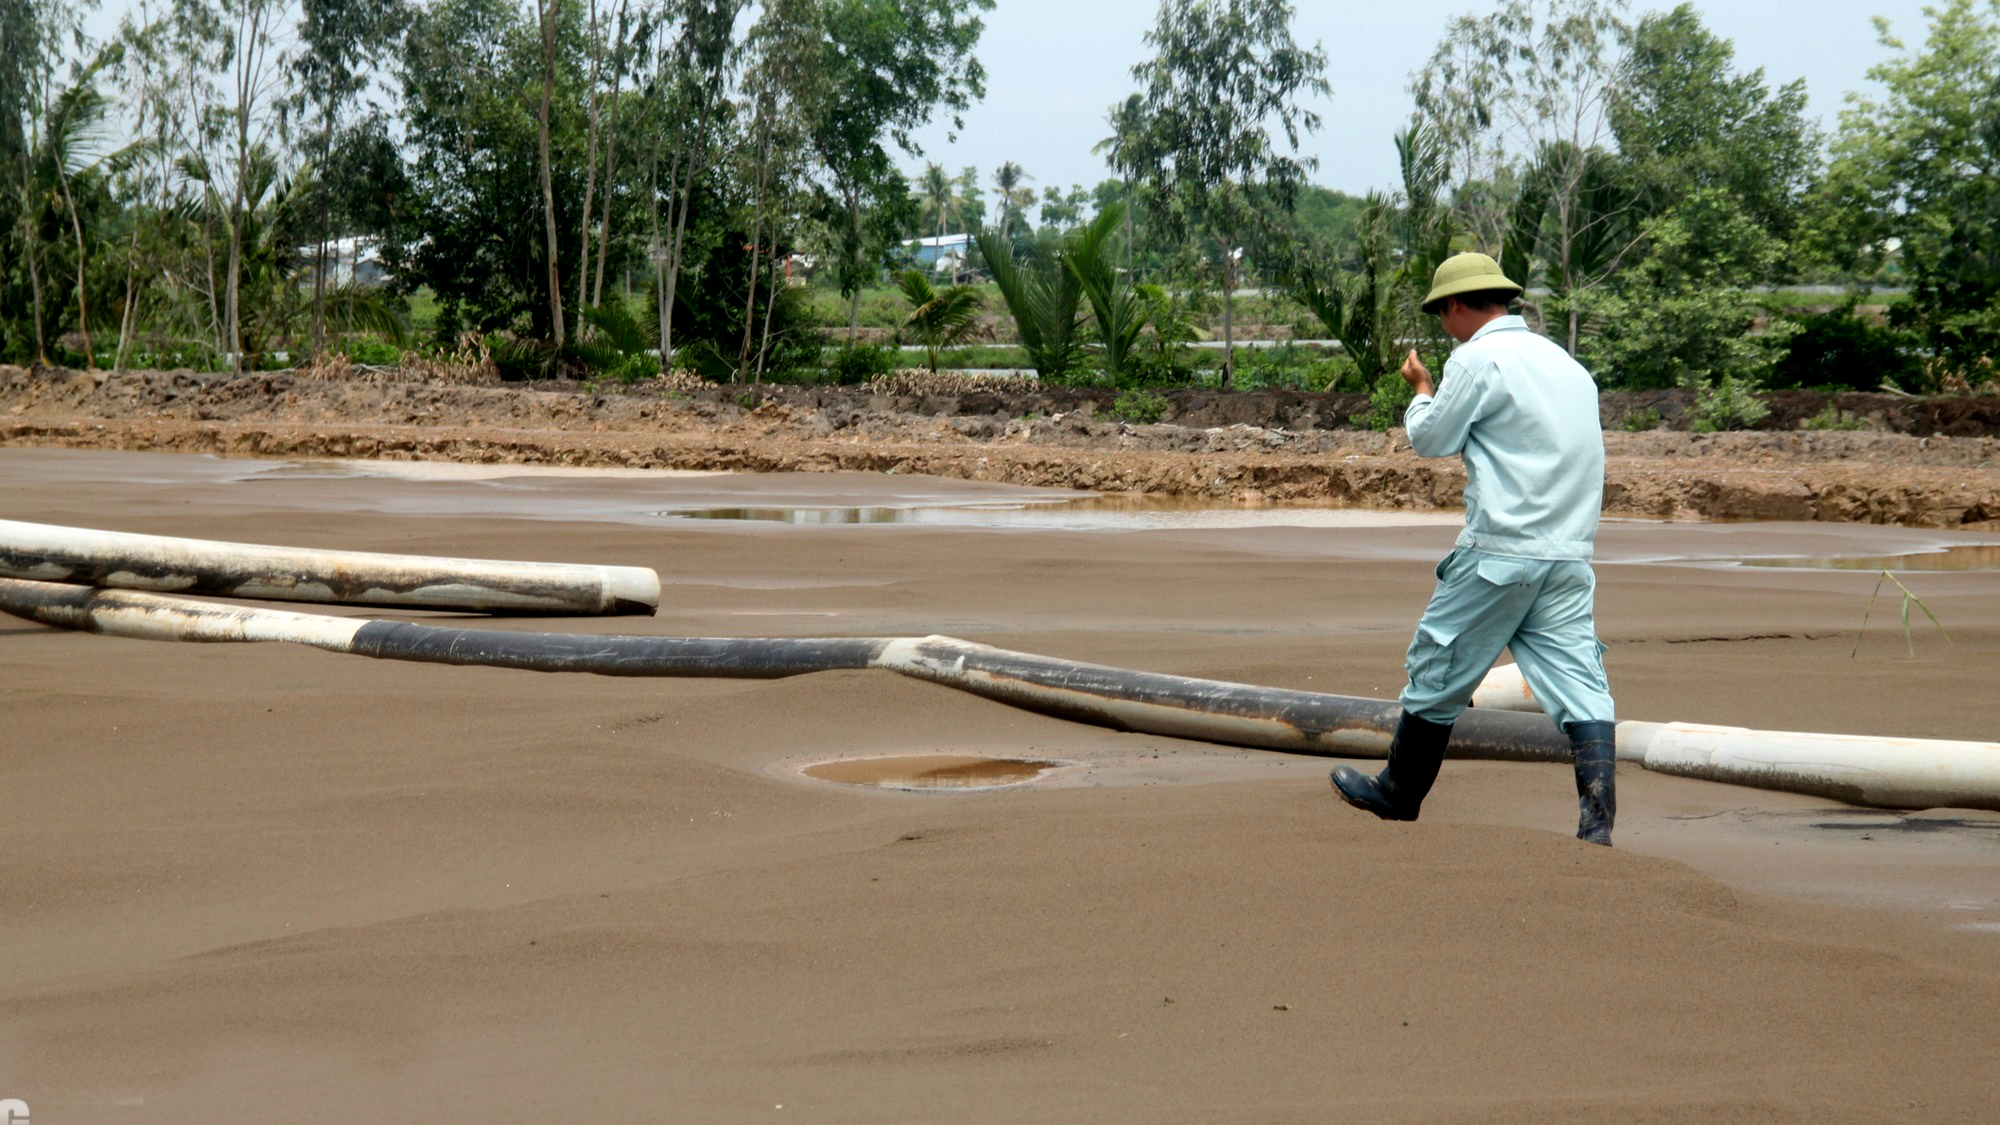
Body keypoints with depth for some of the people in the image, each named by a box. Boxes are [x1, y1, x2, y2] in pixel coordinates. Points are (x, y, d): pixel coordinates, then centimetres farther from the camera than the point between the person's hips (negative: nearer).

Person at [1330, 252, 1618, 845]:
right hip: (1570, 554, 7)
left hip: (1500, 552, -6)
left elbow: (1430, 440, 0)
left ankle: (1399, 793, 24)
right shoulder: (1565, 362, 17)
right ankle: (1598, 814, -15)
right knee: (1579, 681, -1)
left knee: (1437, 671, 10)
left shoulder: (1477, 358, -7)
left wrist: (1421, 389, 19)